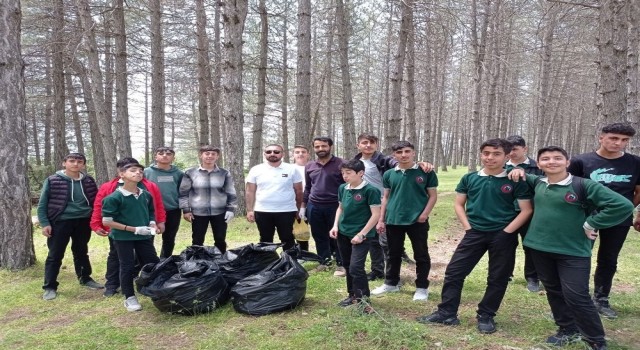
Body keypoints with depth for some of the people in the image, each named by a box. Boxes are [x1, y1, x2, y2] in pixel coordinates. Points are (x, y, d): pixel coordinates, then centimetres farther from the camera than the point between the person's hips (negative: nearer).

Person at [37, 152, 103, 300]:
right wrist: (45, 223, -11)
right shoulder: (52, 181, -8)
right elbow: (42, 204, -4)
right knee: (55, 255, 3)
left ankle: (85, 278, 33)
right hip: (61, 222, -3)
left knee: (82, 252, 18)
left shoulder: (88, 181, 2)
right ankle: (50, 287, 14)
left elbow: (95, 202, 11)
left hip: (83, 222, 4)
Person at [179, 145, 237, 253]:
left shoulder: (224, 173, 2)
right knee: (197, 241, 7)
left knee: (220, 240, 9)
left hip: (220, 212, 1)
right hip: (198, 213, -1)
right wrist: (186, 210, -3)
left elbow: (231, 193, 5)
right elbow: (183, 193, 2)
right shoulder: (190, 173, -1)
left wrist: (231, 209, -2)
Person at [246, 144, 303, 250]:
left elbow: (298, 191, 4)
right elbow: (250, 191, 4)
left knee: (287, 239, 7)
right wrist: (249, 210, -2)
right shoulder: (256, 170, 3)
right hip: (262, 212, 1)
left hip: (286, 211, -1)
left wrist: (299, 209, 3)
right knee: (265, 240, 12)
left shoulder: (291, 169, 0)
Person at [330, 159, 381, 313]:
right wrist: (335, 226, 4)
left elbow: (376, 214, -15)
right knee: (347, 266, 15)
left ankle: (364, 300, 3)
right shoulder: (342, 188, 3)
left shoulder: (370, 190, -16)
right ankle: (353, 295, 31)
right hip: (343, 233, 7)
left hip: (361, 235, -7)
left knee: (356, 268, -11)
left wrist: (362, 234, -17)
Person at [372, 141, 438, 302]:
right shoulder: (389, 174, 5)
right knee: (394, 254, 16)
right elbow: (386, 197, 11)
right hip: (393, 221, 3)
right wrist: (381, 220, 7)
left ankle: (422, 287, 21)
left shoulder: (426, 172, -4)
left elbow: (433, 195, -1)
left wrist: (424, 214, -13)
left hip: (417, 221, -3)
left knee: (421, 255, 7)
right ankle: (391, 283, 32)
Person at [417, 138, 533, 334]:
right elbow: (458, 204, 9)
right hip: (475, 233, 2)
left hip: (503, 236, -2)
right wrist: (468, 227, -2)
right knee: (454, 272, 0)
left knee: (498, 278, 9)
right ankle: (447, 313, 12)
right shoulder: (470, 178, 2)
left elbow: (526, 210, -5)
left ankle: (486, 316, 25)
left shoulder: (515, 181, -5)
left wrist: (506, 232, -11)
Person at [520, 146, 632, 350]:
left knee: (576, 296, -5)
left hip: (573, 252, -5)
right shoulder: (538, 183, 3)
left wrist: (590, 224, -12)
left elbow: (623, 205, -15)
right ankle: (568, 330, 34)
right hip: (540, 248, 5)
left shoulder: (584, 185, -12)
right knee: (553, 291, 16)